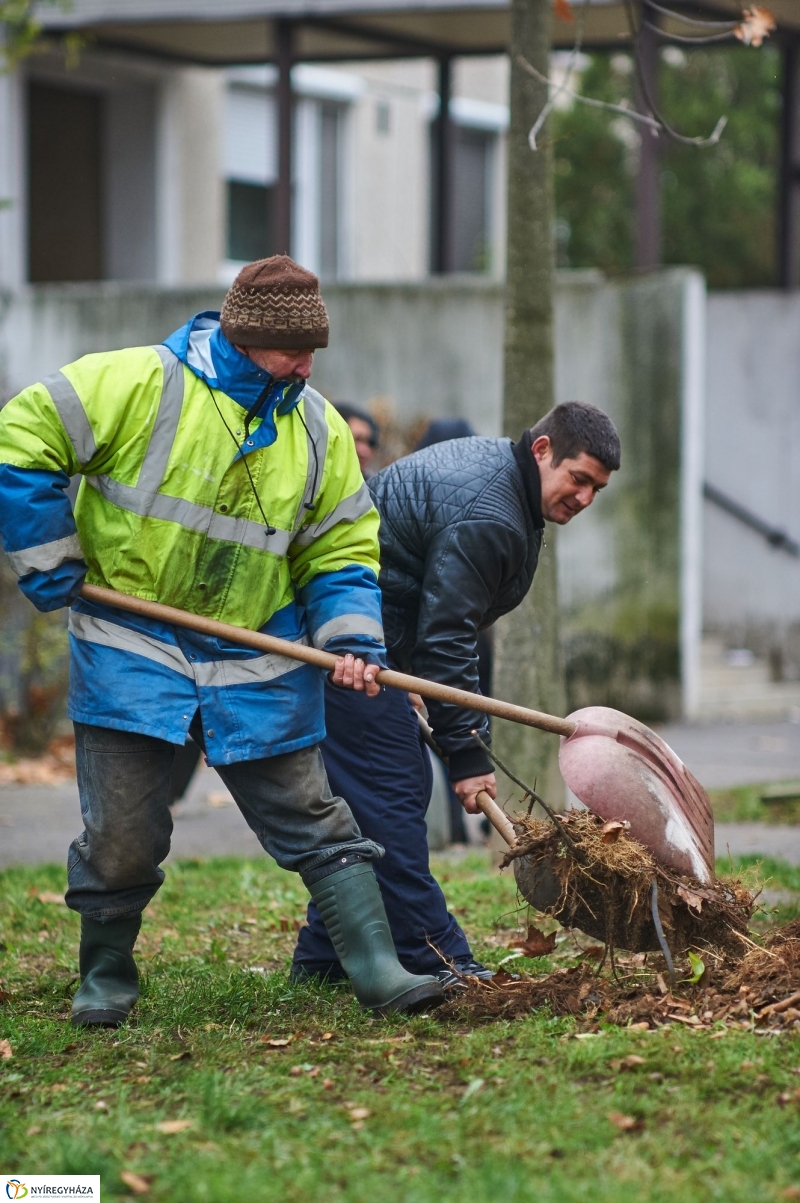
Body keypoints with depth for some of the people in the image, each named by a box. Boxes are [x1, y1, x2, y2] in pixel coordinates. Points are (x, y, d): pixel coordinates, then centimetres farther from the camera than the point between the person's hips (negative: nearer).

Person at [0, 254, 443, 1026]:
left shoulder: (317, 429, 3)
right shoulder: (137, 384, -12)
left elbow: (341, 550, 9)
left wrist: (353, 640, -7)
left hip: (257, 665, 3)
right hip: (132, 648, -3)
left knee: (312, 817, 2)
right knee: (122, 831, 1)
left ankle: (379, 971, 2)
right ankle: (104, 978, 22)